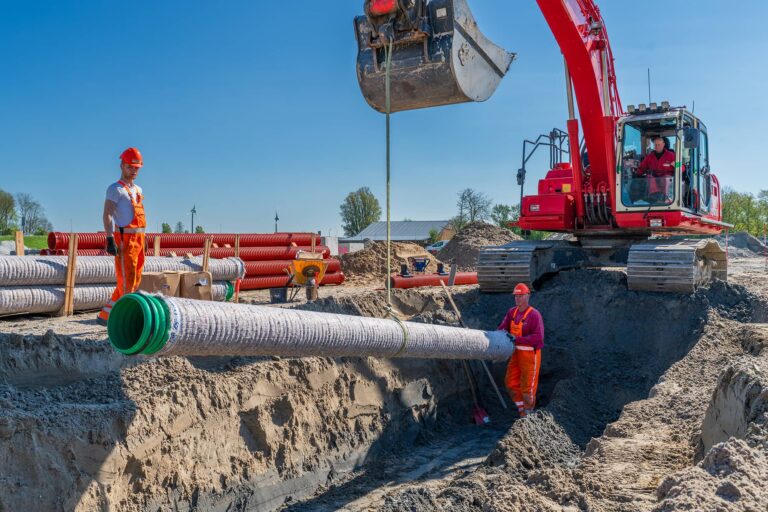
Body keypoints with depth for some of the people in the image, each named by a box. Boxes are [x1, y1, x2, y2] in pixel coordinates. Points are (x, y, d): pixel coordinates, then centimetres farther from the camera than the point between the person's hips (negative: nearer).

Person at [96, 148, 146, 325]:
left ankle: (105, 315, 19)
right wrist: (110, 239, -26)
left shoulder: (138, 190, 21)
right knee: (127, 280, -8)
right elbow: (107, 215, -15)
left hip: (139, 238, 9)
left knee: (134, 280, 11)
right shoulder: (115, 189, -4)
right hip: (124, 238, -8)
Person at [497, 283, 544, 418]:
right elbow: (503, 327, 7)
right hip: (516, 353, 7)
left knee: (527, 386, 5)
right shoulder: (512, 312, 4)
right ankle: (521, 409, 29)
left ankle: (528, 411, 28)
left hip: (530, 355, -7)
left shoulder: (534, 315, -17)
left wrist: (517, 339, -30)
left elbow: (538, 337, -25)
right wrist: (502, 332, -17)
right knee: (511, 383, 11)